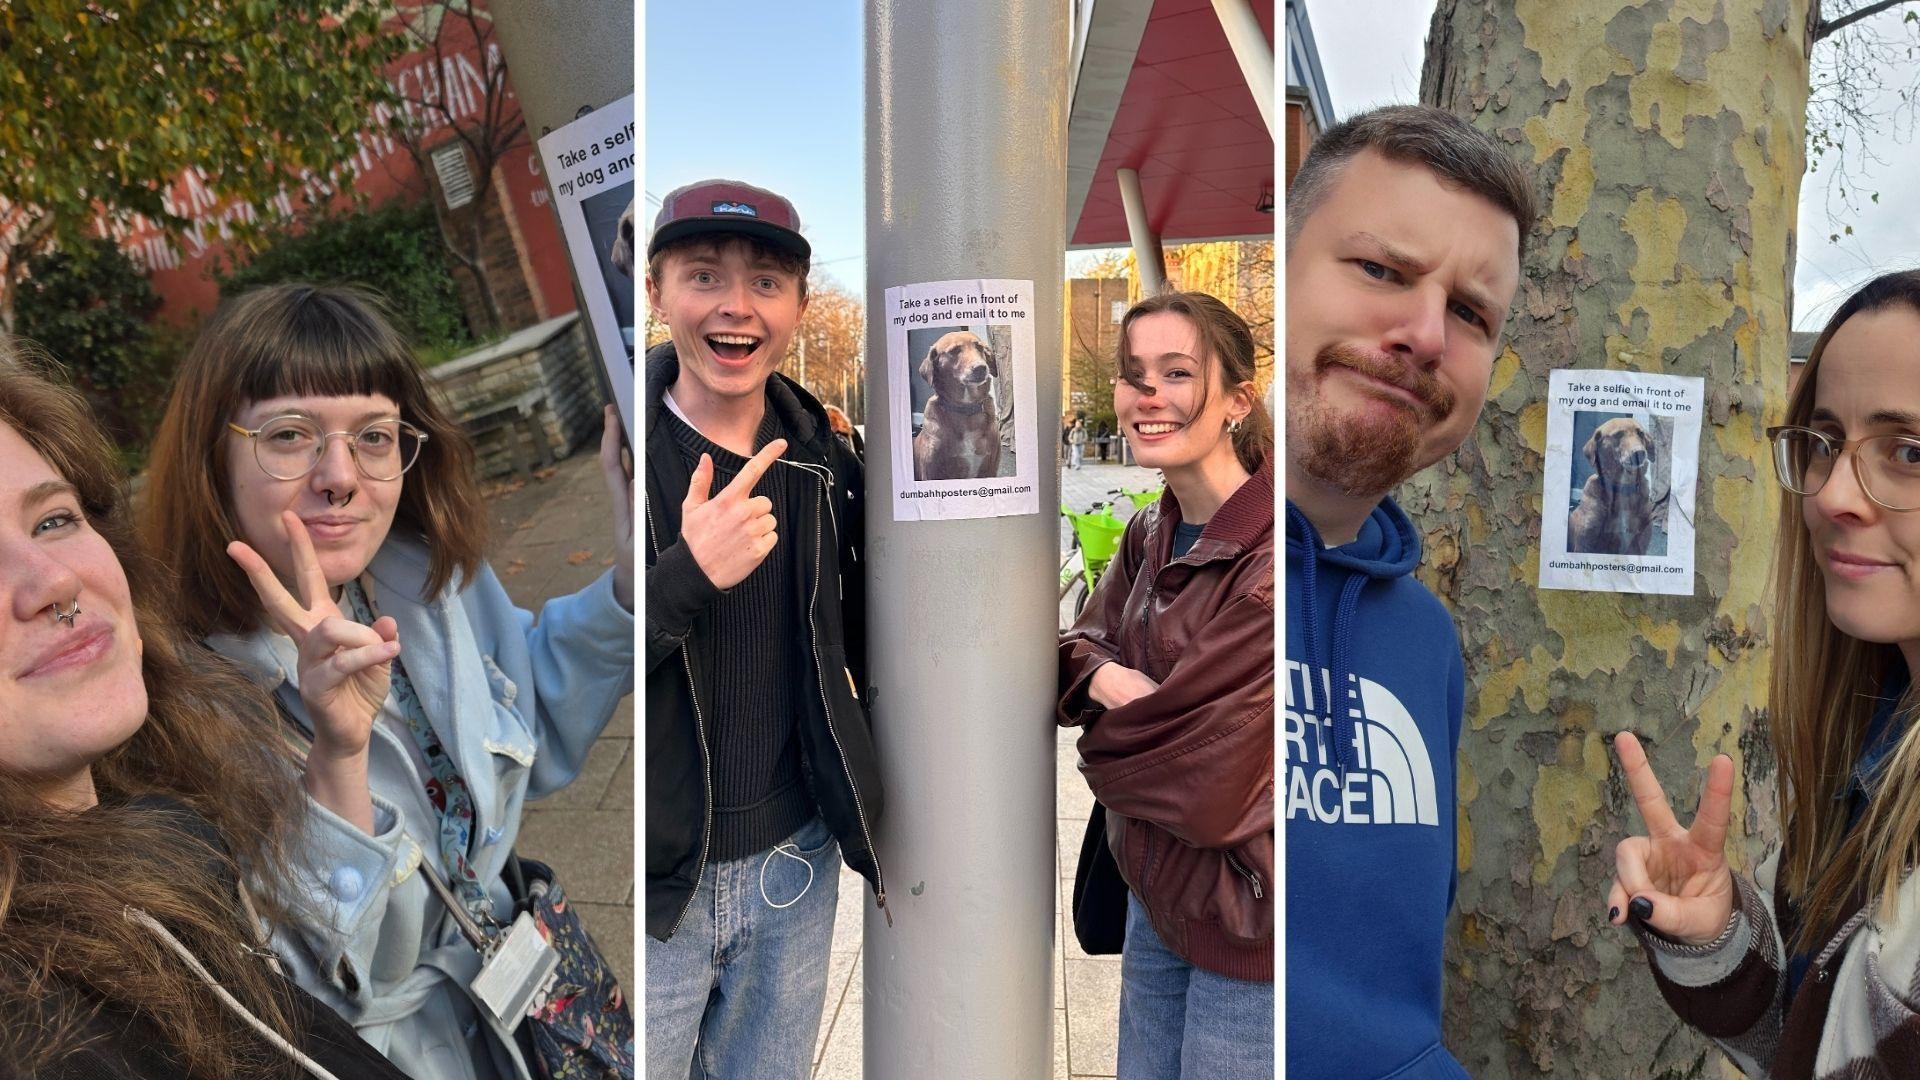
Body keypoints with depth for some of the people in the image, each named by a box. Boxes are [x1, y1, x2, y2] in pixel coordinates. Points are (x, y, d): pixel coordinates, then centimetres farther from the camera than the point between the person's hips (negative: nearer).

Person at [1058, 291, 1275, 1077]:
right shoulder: (1151, 532, 3)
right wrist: (1106, 678, -16)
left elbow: (1219, 750, -25)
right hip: (1155, 891, 7)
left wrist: (1107, 751, -7)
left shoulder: (1274, 549, -23)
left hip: (1243, 916, -7)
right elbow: (1082, 644, 7)